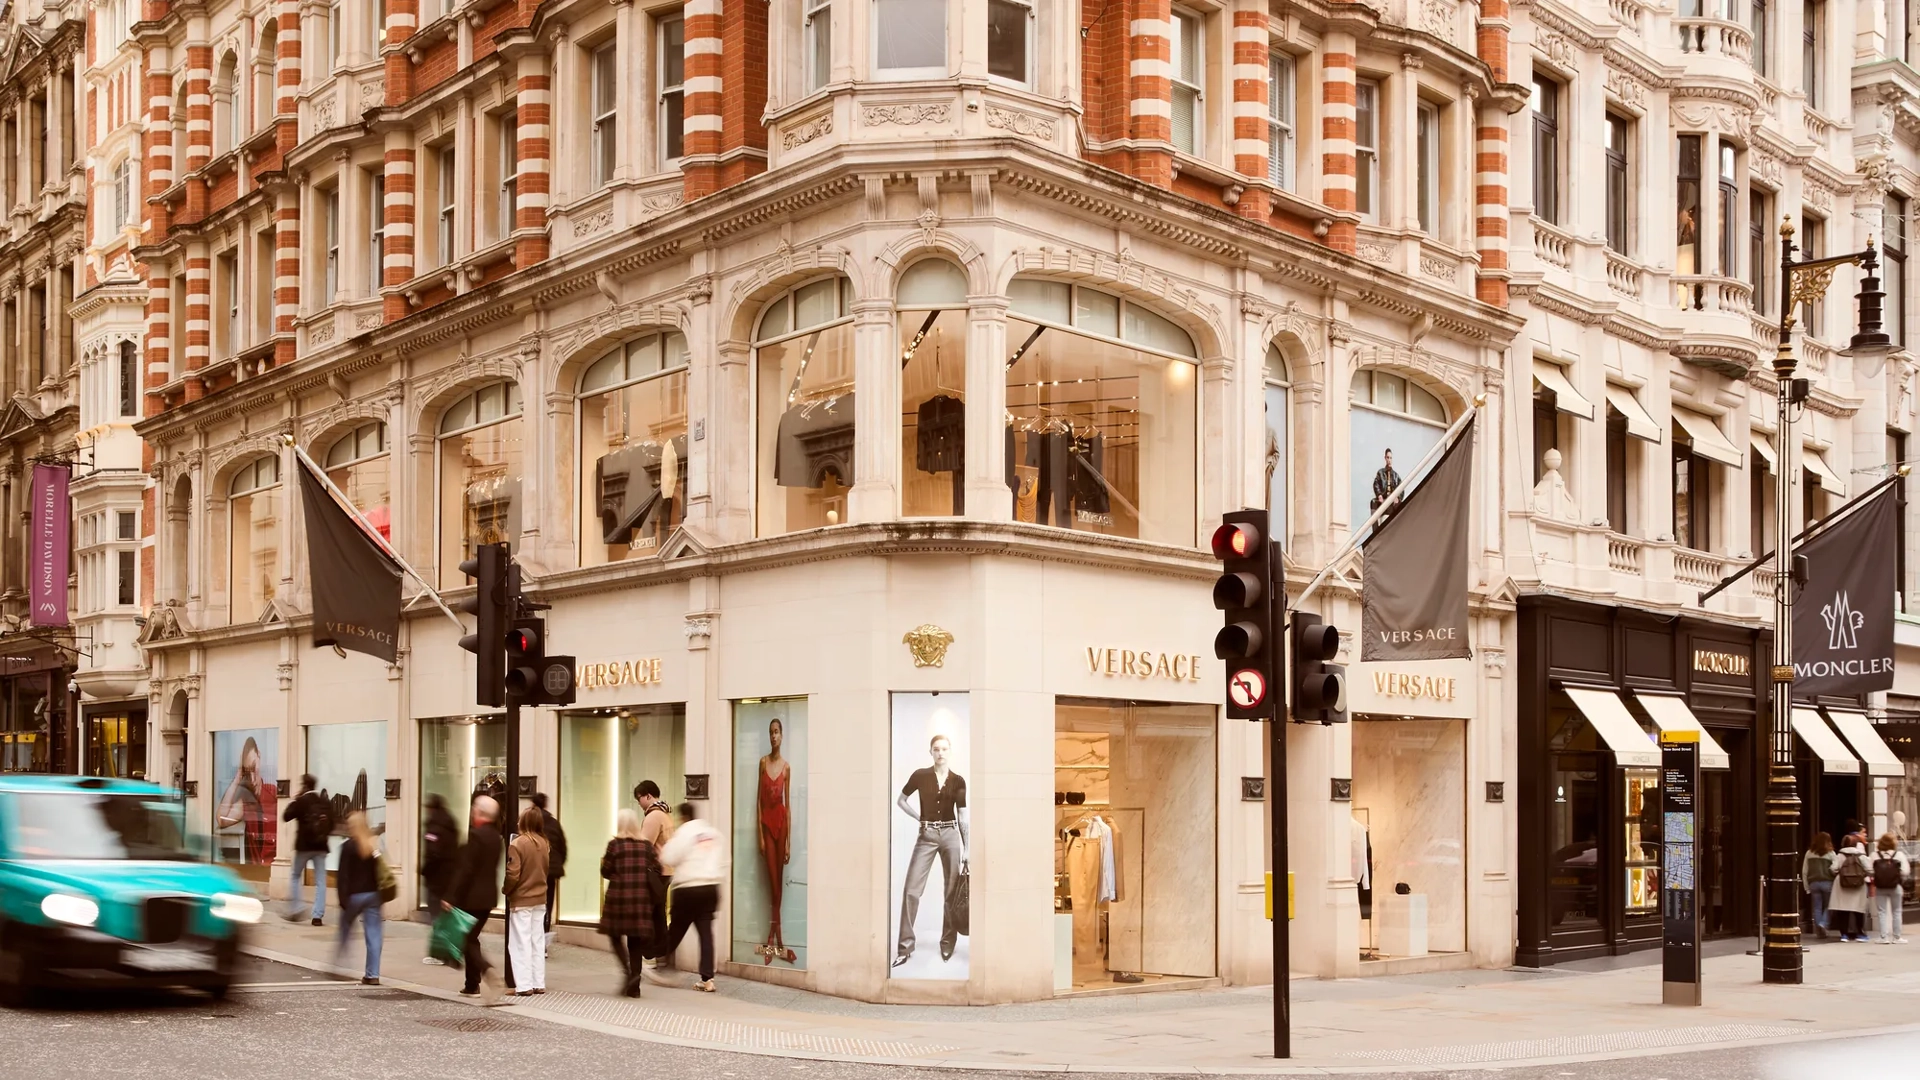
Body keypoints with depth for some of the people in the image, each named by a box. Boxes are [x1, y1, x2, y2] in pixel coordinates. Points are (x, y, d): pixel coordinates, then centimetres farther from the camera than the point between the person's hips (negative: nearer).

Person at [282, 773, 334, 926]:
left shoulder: (301, 801, -9)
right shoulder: (326, 802, 3)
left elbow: (286, 816, -6)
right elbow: (331, 824, 6)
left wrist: (293, 801, 4)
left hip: (304, 845, -3)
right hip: (321, 846, 3)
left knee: (295, 876, 16)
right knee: (320, 880, 3)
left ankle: (294, 911, 10)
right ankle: (318, 916, -3)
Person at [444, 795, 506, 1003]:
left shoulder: (476, 834, -18)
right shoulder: (496, 836, 9)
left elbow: (465, 869, -21)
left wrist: (451, 896, -20)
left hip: (472, 896, -8)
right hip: (488, 896, 8)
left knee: (467, 940, -2)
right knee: (471, 938, 18)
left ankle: (487, 971, -25)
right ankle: (472, 985, 21)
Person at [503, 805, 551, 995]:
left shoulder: (517, 844, -17)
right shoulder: (544, 843, 1)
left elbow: (512, 875, -17)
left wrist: (504, 891, -2)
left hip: (521, 900, -6)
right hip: (540, 899, 6)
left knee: (521, 943, 0)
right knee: (538, 941, 11)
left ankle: (524, 985, -2)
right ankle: (539, 983, 13)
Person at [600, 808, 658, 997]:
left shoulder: (614, 844, -5)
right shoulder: (646, 845, 4)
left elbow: (606, 872, -3)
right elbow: (653, 872, 4)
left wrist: (603, 861, 17)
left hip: (619, 895, -3)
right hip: (641, 897, 3)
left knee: (615, 934, 11)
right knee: (636, 941, 8)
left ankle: (627, 969, -14)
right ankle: (634, 986, 7)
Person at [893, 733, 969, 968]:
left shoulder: (958, 781, 2)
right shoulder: (920, 776, 0)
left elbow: (962, 816, 2)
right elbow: (901, 801, 11)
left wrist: (967, 849, 0)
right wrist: (920, 817, 0)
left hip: (950, 835, 1)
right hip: (927, 836, -1)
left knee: (952, 891, 4)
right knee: (911, 890, -6)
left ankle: (948, 943, 17)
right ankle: (905, 946, 1)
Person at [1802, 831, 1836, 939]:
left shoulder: (1809, 853, 7)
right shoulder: (1830, 853, 0)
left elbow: (1804, 871, 7)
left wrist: (1807, 887, 11)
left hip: (1814, 883, 2)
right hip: (1827, 883, -2)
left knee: (1817, 907, 8)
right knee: (1827, 906, 9)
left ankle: (1818, 929, 5)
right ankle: (1823, 924, -13)